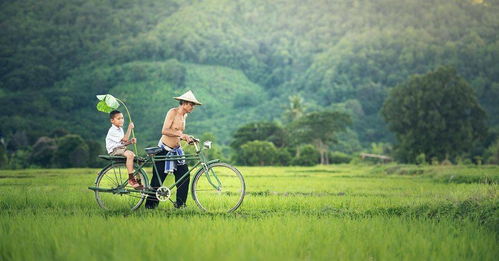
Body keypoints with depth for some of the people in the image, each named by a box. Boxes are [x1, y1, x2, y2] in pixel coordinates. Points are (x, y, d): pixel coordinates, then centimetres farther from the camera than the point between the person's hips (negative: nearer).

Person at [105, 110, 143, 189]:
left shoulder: (120, 129, 17)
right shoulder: (113, 131, -15)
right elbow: (125, 139, -22)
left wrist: (130, 141, 0)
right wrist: (129, 128, -16)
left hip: (121, 149, 10)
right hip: (114, 151, -10)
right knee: (130, 154, -34)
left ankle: (138, 182, 6)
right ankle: (131, 179, -32)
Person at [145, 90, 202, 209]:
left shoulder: (184, 115, 11)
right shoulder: (173, 112, -14)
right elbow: (165, 131, -24)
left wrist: (187, 138, 2)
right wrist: (180, 134, -33)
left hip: (176, 150, 7)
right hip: (164, 150, -7)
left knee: (185, 175, -4)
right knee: (158, 179, 0)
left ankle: (180, 203, 4)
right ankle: (151, 204, 11)